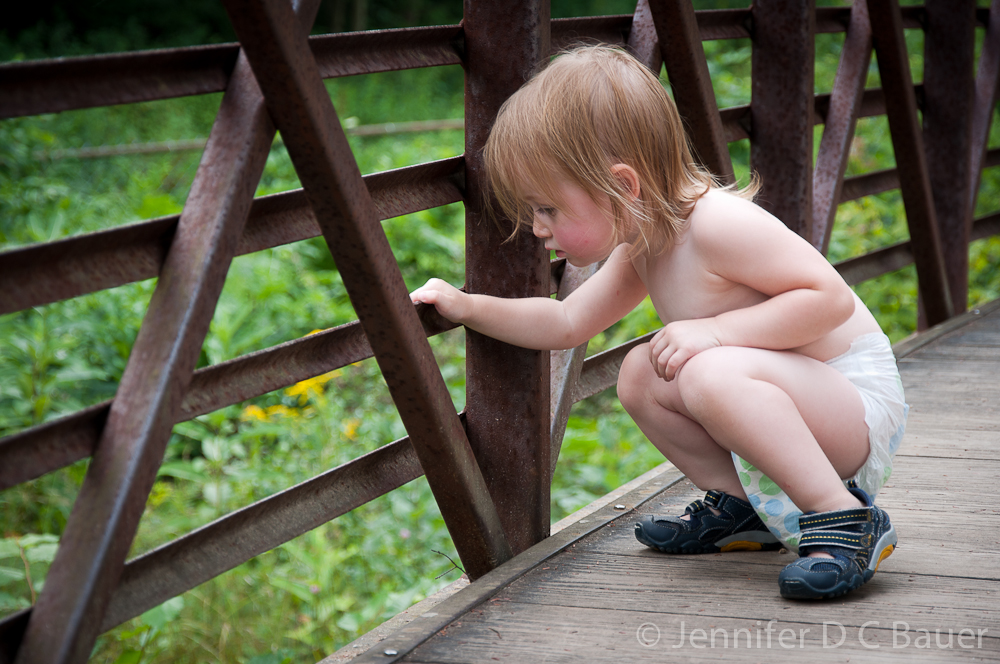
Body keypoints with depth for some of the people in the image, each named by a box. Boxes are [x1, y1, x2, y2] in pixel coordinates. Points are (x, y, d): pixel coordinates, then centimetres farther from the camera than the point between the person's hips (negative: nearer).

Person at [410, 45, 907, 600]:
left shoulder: (719, 224, -24)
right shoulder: (641, 249, 6)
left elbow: (830, 297, -27)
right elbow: (567, 323, 18)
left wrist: (715, 330, -30)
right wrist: (467, 308, 10)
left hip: (862, 404, -9)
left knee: (712, 375, -33)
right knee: (641, 375, 8)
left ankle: (843, 519, -27)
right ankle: (742, 506, 13)